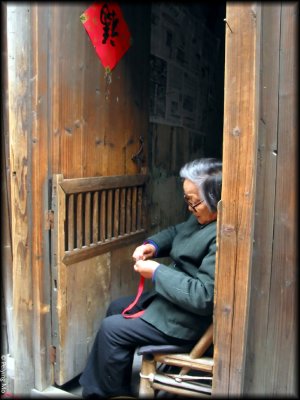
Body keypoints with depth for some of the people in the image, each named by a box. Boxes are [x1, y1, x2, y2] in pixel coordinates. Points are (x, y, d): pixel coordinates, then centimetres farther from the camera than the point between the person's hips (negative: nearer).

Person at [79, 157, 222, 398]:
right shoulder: (204, 216, -3)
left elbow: (203, 296, -33)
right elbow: (177, 232, 15)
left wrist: (157, 272, -23)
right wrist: (152, 245, -6)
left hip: (192, 319, -10)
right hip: (174, 297, 10)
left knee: (112, 329, -5)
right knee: (117, 308, 18)